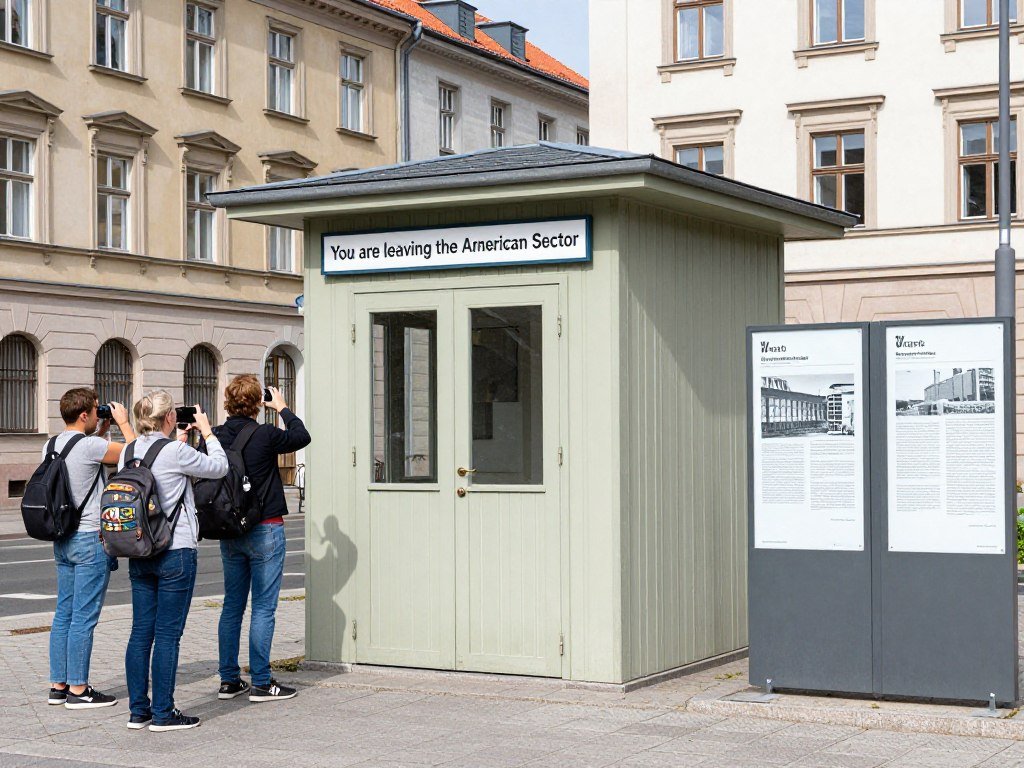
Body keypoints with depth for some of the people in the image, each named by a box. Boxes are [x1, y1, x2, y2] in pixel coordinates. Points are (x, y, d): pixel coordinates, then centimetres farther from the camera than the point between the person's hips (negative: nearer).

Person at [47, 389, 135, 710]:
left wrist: (102, 431, 22)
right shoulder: (89, 446, -17)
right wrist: (123, 422, 5)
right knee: (84, 618, -4)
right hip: (91, 540, -9)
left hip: (62, 540, 9)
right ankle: (78, 690, 0)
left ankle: (58, 686, 17)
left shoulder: (51, 446, 9)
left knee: (64, 614, 12)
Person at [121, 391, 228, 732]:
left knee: (141, 631, 9)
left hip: (138, 554, 7)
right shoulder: (176, 452, -14)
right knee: (168, 634, -2)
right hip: (175, 552, -7)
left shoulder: (128, 453, 6)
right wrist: (207, 431, 11)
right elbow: (219, 467, -1)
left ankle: (138, 710, 13)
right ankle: (163, 713, 2)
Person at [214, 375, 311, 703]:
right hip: (265, 530, -6)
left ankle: (229, 680, 16)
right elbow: (302, 437, 2)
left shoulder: (215, 437, -2)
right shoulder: (265, 436, -16)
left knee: (232, 605, 12)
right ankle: (261, 683, 0)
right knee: (263, 607, -1)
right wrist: (282, 408, 12)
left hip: (229, 533, 6)